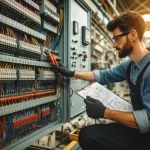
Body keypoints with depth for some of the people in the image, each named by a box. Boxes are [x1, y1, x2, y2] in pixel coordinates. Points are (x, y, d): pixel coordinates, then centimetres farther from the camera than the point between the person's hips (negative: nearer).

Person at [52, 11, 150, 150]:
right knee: (88, 134, -3)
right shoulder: (129, 65, 4)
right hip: (138, 130, 7)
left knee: (89, 135, -13)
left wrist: (105, 112, -24)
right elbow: (103, 75, 13)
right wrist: (71, 73, 13)